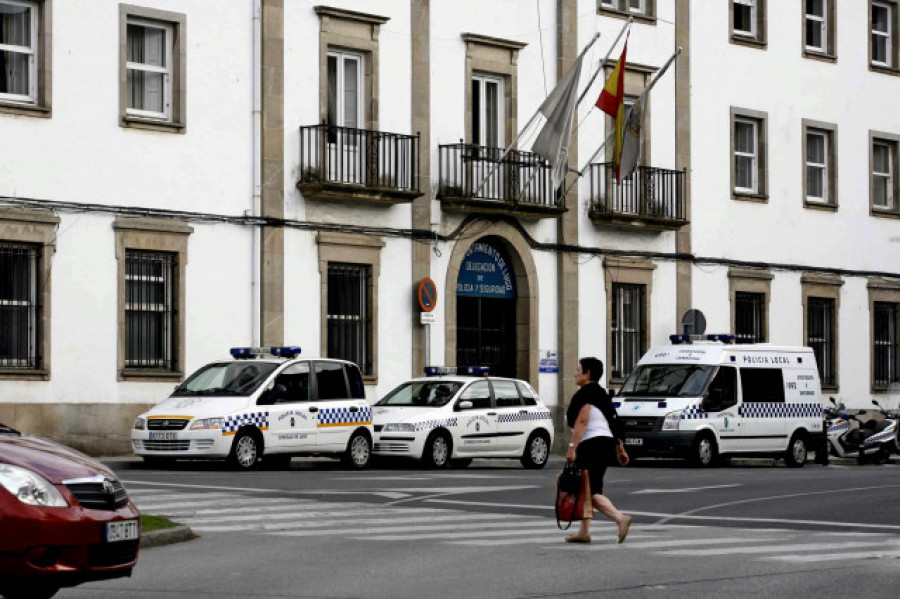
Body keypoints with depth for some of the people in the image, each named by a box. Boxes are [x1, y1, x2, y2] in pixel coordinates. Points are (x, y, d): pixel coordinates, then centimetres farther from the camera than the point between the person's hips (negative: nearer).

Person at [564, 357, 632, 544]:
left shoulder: (585, 393, -9)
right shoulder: (601, 392, 20)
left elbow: (581, 421, -20)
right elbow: (613, 424, 21)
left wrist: (572, 447, -24)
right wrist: (620, 449, 22)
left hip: (592, 444, -10)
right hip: (606, 442, 10)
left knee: (591, 491, -13)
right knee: (587, 489, 15)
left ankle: (620, 518, -27)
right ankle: (584, 531, 18)